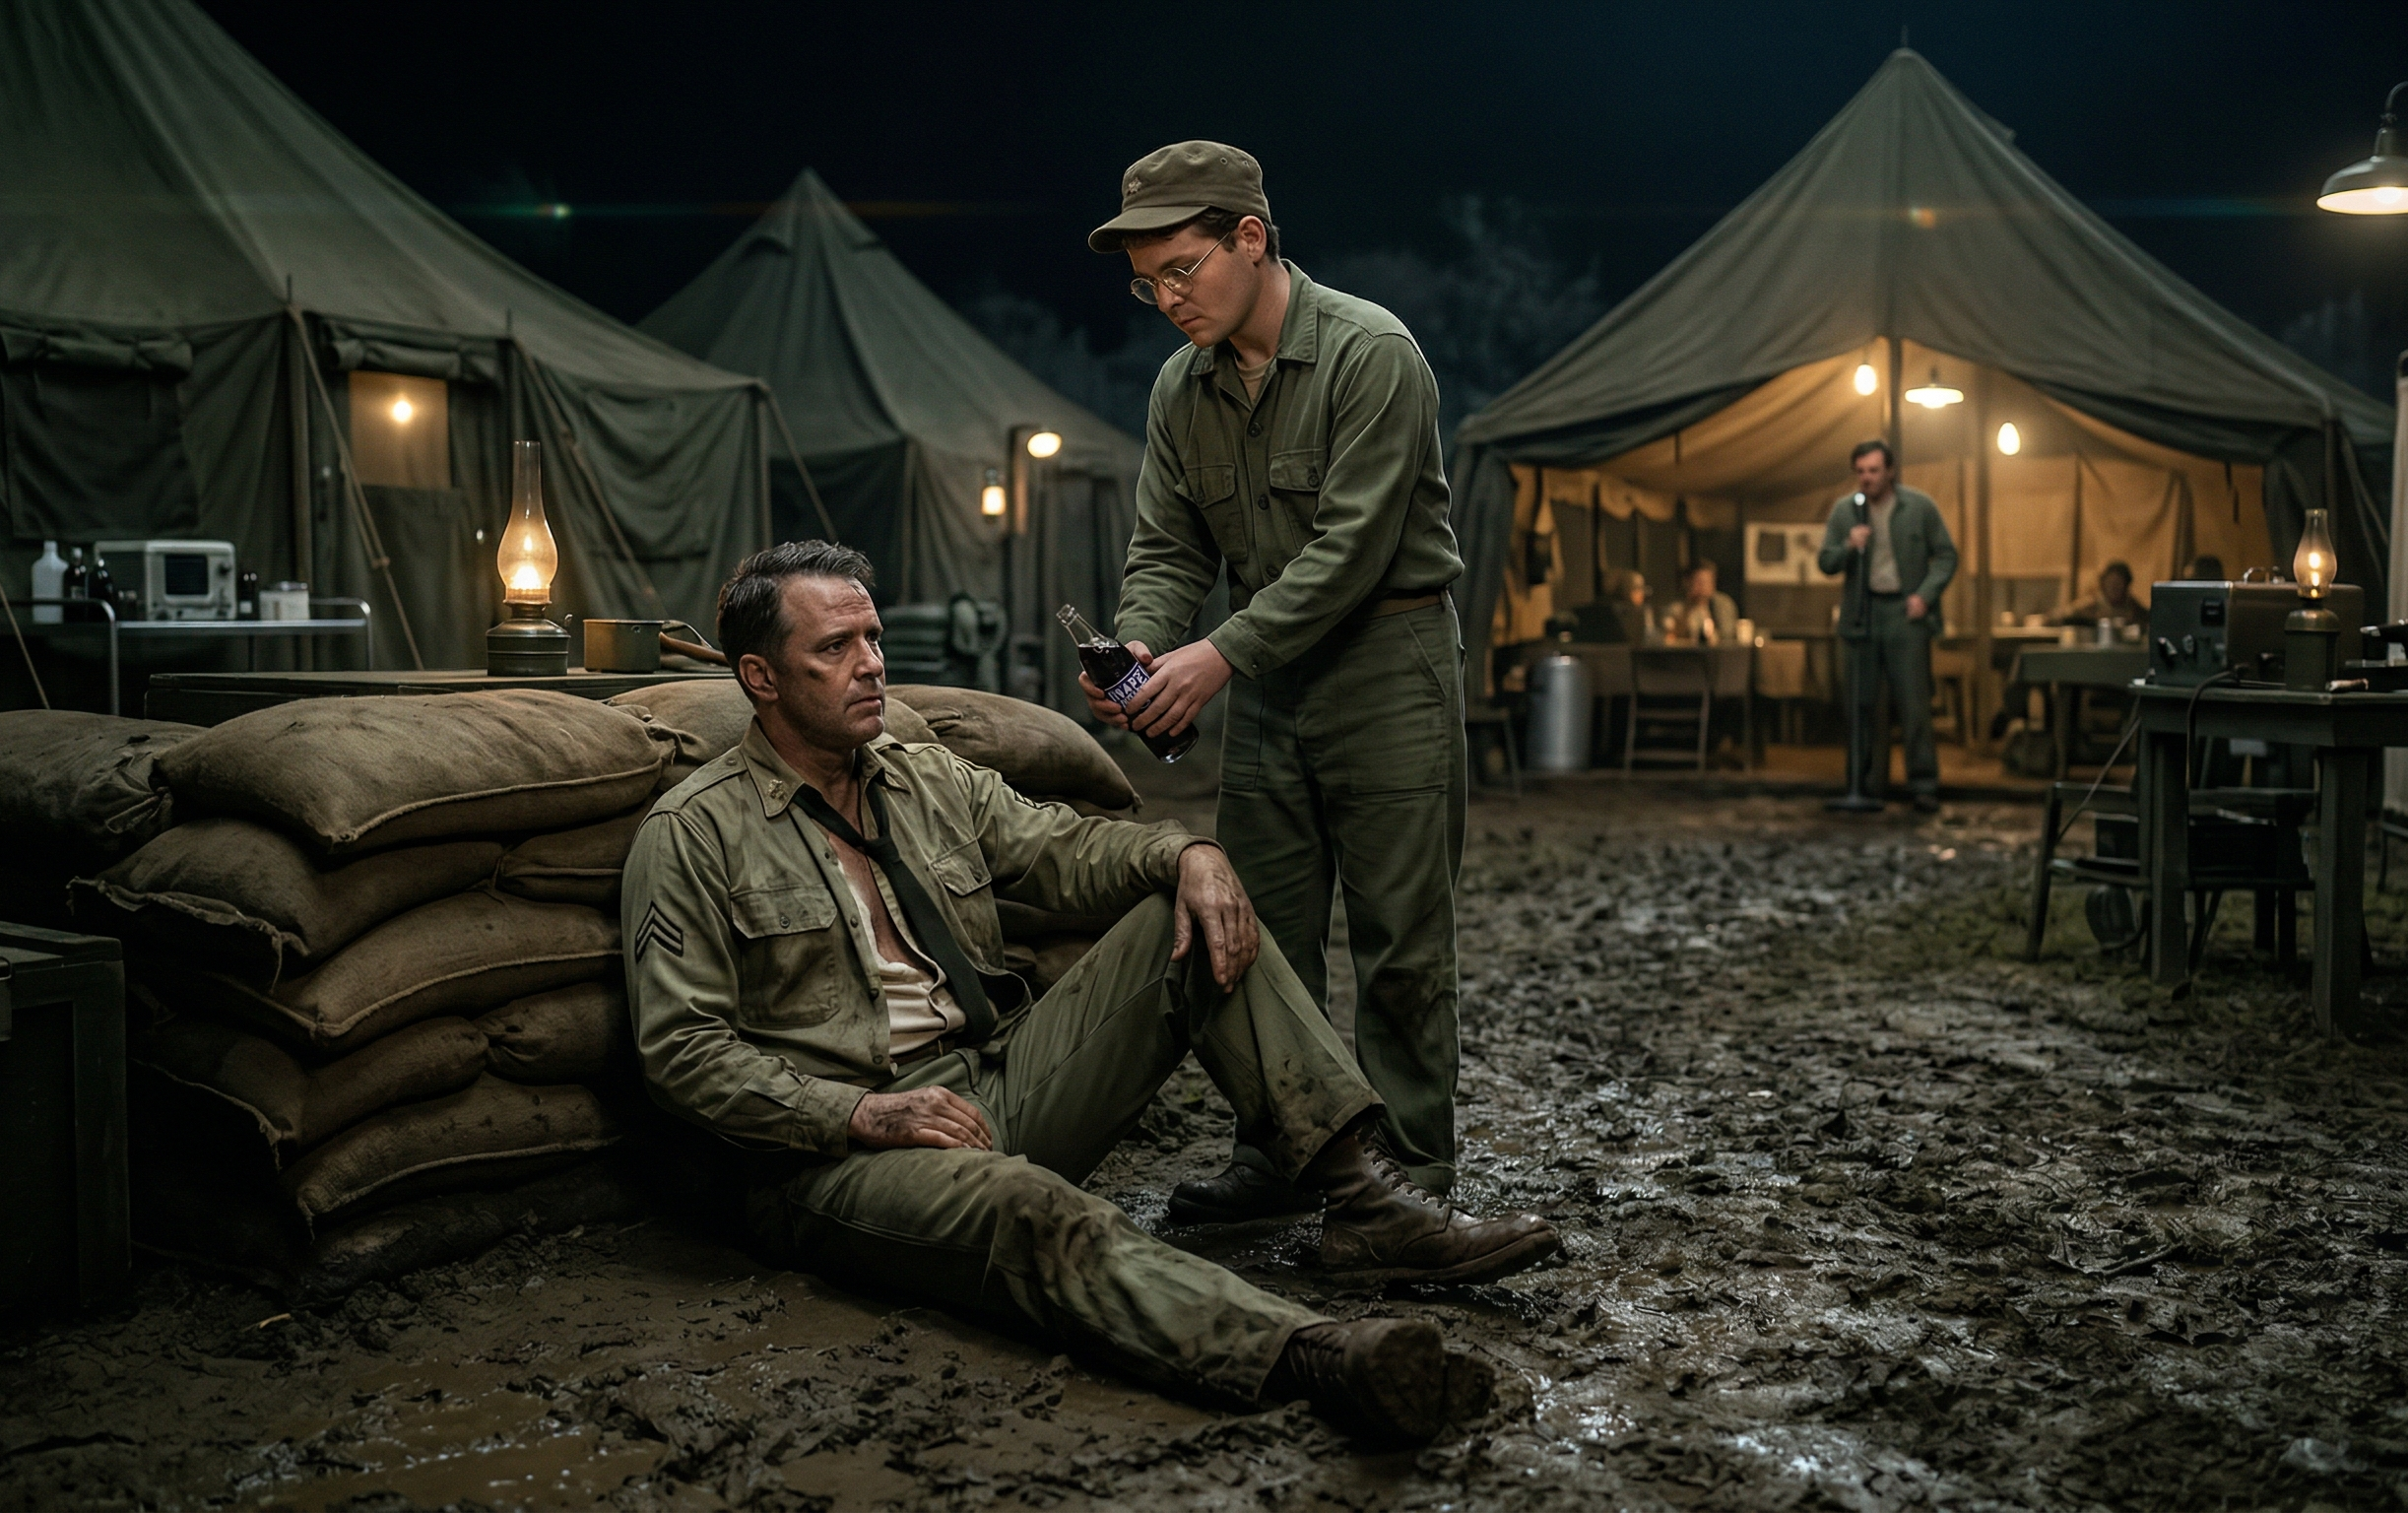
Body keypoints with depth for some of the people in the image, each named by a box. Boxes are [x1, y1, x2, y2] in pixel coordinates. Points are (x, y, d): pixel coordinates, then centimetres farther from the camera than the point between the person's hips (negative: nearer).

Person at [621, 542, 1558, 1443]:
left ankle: (1367, 1201, -17)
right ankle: (1310, 1354, -61)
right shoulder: (693, 835, -2)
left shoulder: (932, 781, 17)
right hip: (836, 1151, -6)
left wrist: (1186, 854, -13)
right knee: (1025, 1205, -39)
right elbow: (680, 1050, -8)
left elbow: (1066, 850, 10)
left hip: (999, 1084, 7)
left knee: (1194, 922, -5)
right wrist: (865, 1113, -20)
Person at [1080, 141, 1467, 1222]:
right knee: (1262, 930, 8)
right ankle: (1279, 1159, 19)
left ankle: (1409, 1176, 9)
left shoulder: (1370, 353, -15)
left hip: (1387, 660, -6)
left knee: (1399, 936, -1)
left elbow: (1352, 545, -21)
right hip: (1265, 672, 7)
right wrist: (1139, 648, -15)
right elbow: (1168, 550, 6)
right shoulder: (1180, 391, 6)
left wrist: (1220, 655, -25)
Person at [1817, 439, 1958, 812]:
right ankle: (1868, 782, 12)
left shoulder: (1920, 506, 2)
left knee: (1914, 703, -6)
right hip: (1862, 614, 2)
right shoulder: (1844, 510, 7)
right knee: (1862, 702, 3)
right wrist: (1848, 546, -13)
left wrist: (1925, 594, -8)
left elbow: (1946, 555, 5)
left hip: (1905, 613, -2)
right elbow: (1825, 563, 7)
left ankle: (1924, 784, -2)